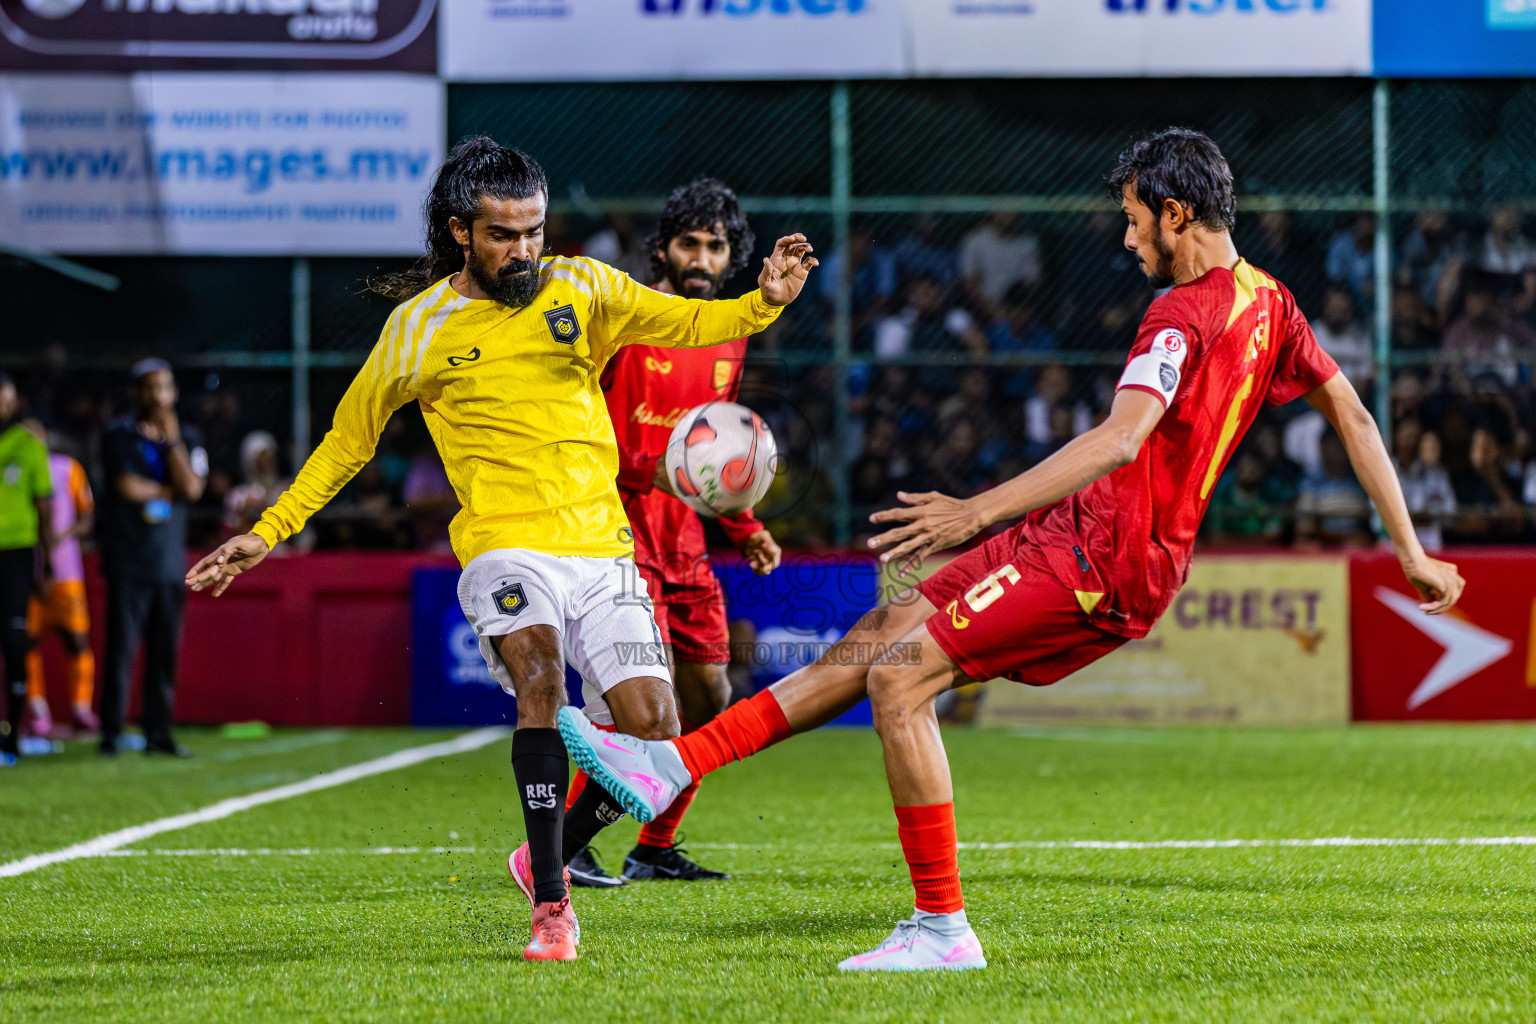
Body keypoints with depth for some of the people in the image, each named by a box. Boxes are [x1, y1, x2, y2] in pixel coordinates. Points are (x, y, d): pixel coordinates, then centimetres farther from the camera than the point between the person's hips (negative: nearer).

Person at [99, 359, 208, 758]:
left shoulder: (186, 438, 12)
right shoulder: (118, 434, 3)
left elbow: (192, 488, -3)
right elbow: (126, 486, -10)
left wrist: (171, 440, -8)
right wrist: (168, 491, 1)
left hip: (170, 560, 4)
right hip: (127, 559, -4)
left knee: (165, 648, 2)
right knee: (122, 646, -8)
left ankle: (158, 731, 8)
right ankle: (110, 734, -5)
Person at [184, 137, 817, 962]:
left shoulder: (580, 288, 8)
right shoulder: (419, 328, 4)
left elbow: (688, 323, 16)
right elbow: (347, 441, 15)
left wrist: (766, 302, -4)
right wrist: (266, 533, 12)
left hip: (601, 547, 3)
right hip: (505, 547, -3)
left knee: (653, 729, -10)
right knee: (539, 675, -32)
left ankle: (550, 854, 18)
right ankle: (551, 905, -27)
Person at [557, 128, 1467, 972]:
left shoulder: (1186, 317, -17)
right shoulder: (1267, 301, 12)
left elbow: (1120, 442, -31)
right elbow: (1355, 415, 17)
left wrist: (978, 512, -33)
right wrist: (1412, 553, 22)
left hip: (1101, 557, -10)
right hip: (1085, 536, 10)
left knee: (897, 678, -14)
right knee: (880, 637, 8)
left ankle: (943, 926, -9)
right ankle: (675, 764, 8)